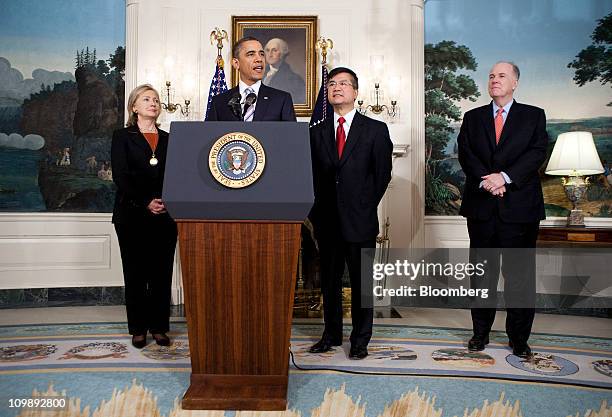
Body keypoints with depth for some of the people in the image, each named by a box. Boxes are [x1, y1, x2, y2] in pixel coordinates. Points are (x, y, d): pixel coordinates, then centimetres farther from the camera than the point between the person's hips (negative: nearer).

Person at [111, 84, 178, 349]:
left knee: (162, 273, 4)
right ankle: (138, 329, 14)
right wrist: (145, 203, -14)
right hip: (132, 215, -2)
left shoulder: (168, 139, 14)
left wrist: (168, 202, -9)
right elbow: (120, 176, -5)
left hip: (165, 215, 3)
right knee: (135, 273, 4)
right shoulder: (123, 137, 5)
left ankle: (159, 327, 14)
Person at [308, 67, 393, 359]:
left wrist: (365, 207, 2)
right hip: (327, 222, 3)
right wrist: (318, 211, 4)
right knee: (329, 281, 12)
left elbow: (383, 175, 3)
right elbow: (314, 176, 11)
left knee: (361, 282, 6)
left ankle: (360, 339, 20)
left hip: (360, 222, -3)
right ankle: (332, 334, 27)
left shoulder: (376, 130, 1)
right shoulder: (317, 132, 10)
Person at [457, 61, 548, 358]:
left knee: (520, 274, 3)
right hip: (481, 206, 2)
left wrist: (505, 176, -18)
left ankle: (519, 338, 17)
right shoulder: (472, 118, 12)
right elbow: (465, 153, 0)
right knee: (482, 272, 9)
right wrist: (485, 181, -15)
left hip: (520, 206, -1)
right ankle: (480, 331, 21)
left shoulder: (534, 116, 8)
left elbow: (537, 152, -5)